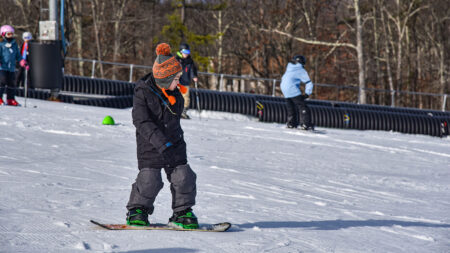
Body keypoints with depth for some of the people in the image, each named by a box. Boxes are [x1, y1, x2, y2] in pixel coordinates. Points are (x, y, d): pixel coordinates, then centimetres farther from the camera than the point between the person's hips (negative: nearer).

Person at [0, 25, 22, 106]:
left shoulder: (14, 45, 14)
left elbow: (18, 55, 19)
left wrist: (22, 61, 5)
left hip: (12, 68, 5)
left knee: (12, 84, 7)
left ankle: (10, 99, 16)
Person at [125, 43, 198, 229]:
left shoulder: (175, 93, 4)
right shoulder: (143, 93, -16)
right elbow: (142, 122, -24)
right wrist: (161, 142, -31)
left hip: (174, 143, 5)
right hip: (150, 146, -5)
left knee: (183, 177, -1)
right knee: (149, 179, -9)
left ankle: (182, 212, 13)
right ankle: (137, 211, 11)